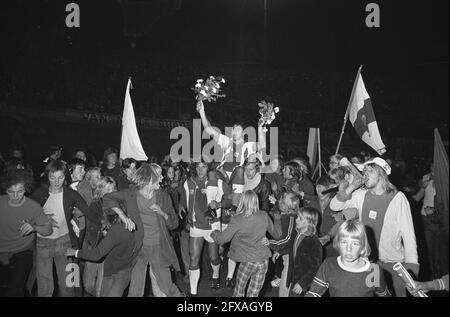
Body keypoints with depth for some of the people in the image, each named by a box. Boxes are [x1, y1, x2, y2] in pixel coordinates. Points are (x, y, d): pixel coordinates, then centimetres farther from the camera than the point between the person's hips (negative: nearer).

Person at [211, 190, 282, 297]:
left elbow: (222, 239, -10)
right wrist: (277, 219, 29)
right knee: (253, 293, 16)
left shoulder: (237, 220, -15)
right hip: (264, 261, 4)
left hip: (248, 262, -3)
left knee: (239, 290, 20)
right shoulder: (264, 216, -3)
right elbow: (277, 234, 11)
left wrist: (214, 233, 11)